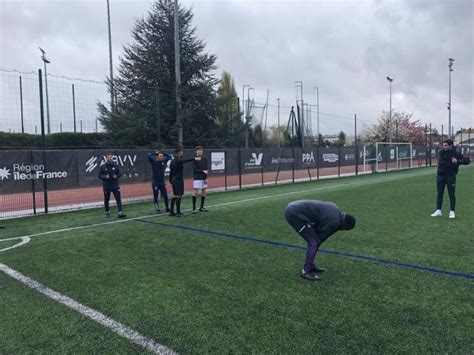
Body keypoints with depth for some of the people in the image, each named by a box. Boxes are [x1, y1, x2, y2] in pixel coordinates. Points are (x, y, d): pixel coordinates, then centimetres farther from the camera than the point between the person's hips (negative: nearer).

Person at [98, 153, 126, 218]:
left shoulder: (116, 165, 3)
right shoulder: (102, 166, -1)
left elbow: (119, 174, 9)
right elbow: (99, 175, 2)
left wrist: (116, 176, -11)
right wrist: (105, 177, -16)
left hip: (115, 185, 0)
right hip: (106, 186, 0)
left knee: (118, 199, -8)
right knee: (106, 200, 10)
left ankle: (120, 213, -10)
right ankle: (107, 212, 28)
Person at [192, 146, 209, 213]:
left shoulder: (204, 159, 9)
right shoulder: (195, 160, -4)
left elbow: (206, 170, 6)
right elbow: (194, 169, -10)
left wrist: (206, 178, -3)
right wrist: (202, 171, -16)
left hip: (203, 178, 5)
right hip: (197, 178, -5)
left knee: (203, 192, 8)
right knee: (195, 192, -8)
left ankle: (201, 207, 19)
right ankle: (194, 208, -3)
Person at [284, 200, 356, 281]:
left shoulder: (334, 207, 15)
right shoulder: (335, 222, -11)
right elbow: (321, 238, -1)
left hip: (292, 208, 10)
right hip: (295, 214, -10)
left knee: (313, 240, 18)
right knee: (314, 242, -6)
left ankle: (310, 265, 28)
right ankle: (306, 271, 6)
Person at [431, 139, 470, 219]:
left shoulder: (456, 154, -2)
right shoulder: (441, 152, -1)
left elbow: (467, 160, -8)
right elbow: (441, 163, -13)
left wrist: (458, 161, -21)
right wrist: (451, 162, -15)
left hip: (451, 176, -1)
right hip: (440, 175, 2)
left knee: (452, 194, 3)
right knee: (439, 194, 6)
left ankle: (452, 212, 13)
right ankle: (438, 211, 15)